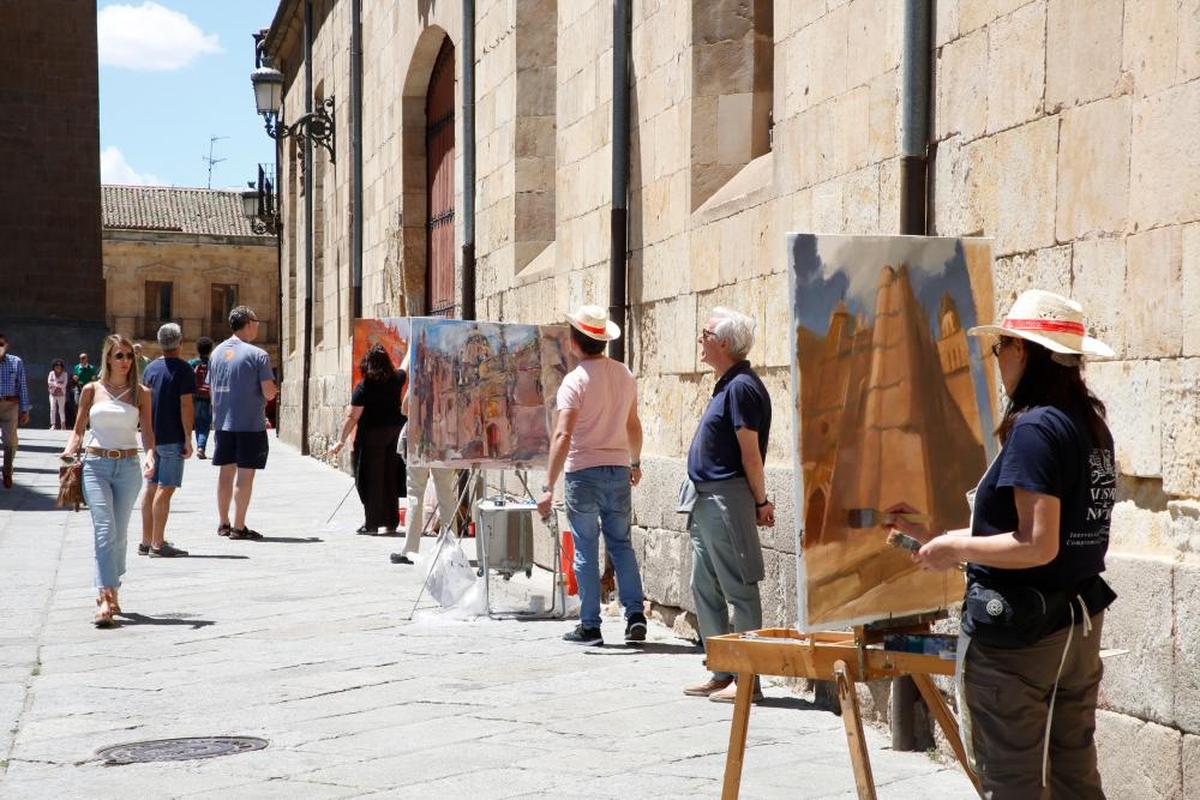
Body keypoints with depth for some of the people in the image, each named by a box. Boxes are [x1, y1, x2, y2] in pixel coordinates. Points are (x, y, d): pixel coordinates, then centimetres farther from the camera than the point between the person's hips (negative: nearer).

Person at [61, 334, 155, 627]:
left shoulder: (141, 393, 6)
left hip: (128, 467, 1)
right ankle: (105, 598, -20)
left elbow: (147, 432, 2)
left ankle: (112, 592, 22)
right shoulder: (92, 390, 5)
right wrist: (71, 447, -7)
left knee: (119, 534, 8)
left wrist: (150, 456, -16)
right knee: (105, 529, -14)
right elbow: (79, 429, 12)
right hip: (96, 465, -1)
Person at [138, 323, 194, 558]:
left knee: (150, 487, 13)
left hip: (151, 438, 7)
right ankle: (158, 544, -8)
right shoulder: (183, 369, -10)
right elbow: (186, 406, -15)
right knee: (165, 488, -6)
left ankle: (146, 541, 18)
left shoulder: (150, 368, 11)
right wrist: (188, 439, -12)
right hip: (172, 438, -7)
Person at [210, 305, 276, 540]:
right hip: (250, 424, -6)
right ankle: (239, 527, 0)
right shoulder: (257, 355, -12)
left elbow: (211, 388, 14)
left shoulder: (217, 352, 8)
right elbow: (269, 392, -14)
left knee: (226, 472, 14)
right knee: (245, 474, -1)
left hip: (222, 422, 6)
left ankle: (224, 524, 21)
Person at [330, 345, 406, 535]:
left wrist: (341, 441, -8)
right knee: (391, 479, 10)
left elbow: (352, 417, -13)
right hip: (394, 433, 5)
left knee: (372, 479, 1)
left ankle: (372, 523, 2)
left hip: (372, 436, -4)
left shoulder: (364, 387, -12)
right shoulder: (397, 379, 1)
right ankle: (392, 523, 15)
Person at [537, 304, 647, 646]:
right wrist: (636, 462, 31)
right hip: (618, 468, 5)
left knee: (586, 550, 4)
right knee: (621, 545, 13)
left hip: (583, 473, -5)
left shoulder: (576, 380, -13)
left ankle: (590, 626, 8)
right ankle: (635, 615, 4)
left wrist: (549, 487, -20)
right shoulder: (625, 375, 5)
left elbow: (563, 436, -20)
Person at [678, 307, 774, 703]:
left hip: (727, 500, -11)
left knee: (739, 591, -4)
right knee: (704, 588, 14)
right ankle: (722, 673, 22)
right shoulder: (726, 385, 16)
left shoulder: (741, 387, -16)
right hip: (705, 502, 11)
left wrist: (760, 502, -12)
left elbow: (750, 451, -16)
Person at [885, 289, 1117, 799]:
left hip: (1016, 632, -9)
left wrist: (956, 549, -9)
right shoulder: (1092, 425, 8)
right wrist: (935, 533, 16)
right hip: (1079, 624, 9)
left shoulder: (1034, 428, -19)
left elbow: (1037, 546, -24)